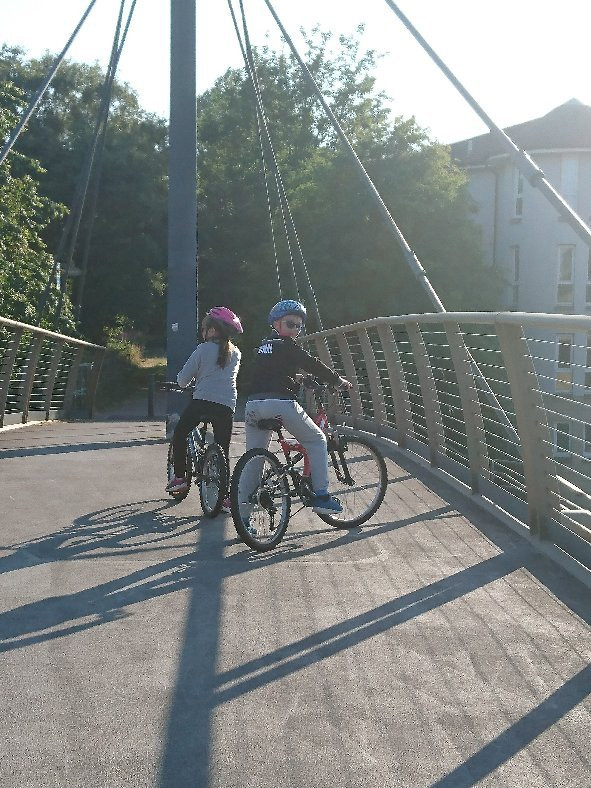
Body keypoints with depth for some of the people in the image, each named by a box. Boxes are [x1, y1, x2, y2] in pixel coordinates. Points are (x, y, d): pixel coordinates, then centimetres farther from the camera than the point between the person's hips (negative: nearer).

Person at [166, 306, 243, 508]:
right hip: (227, 406, 4)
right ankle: (226, 496, 6)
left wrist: (182, 383, 23)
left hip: (203, 401, -4)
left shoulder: (203, 349, 0)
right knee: (223, 451, 10)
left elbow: (183, 378, 2)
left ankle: (179, 477, 11)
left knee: (179, 434, 17)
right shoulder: (236, 353, 14)